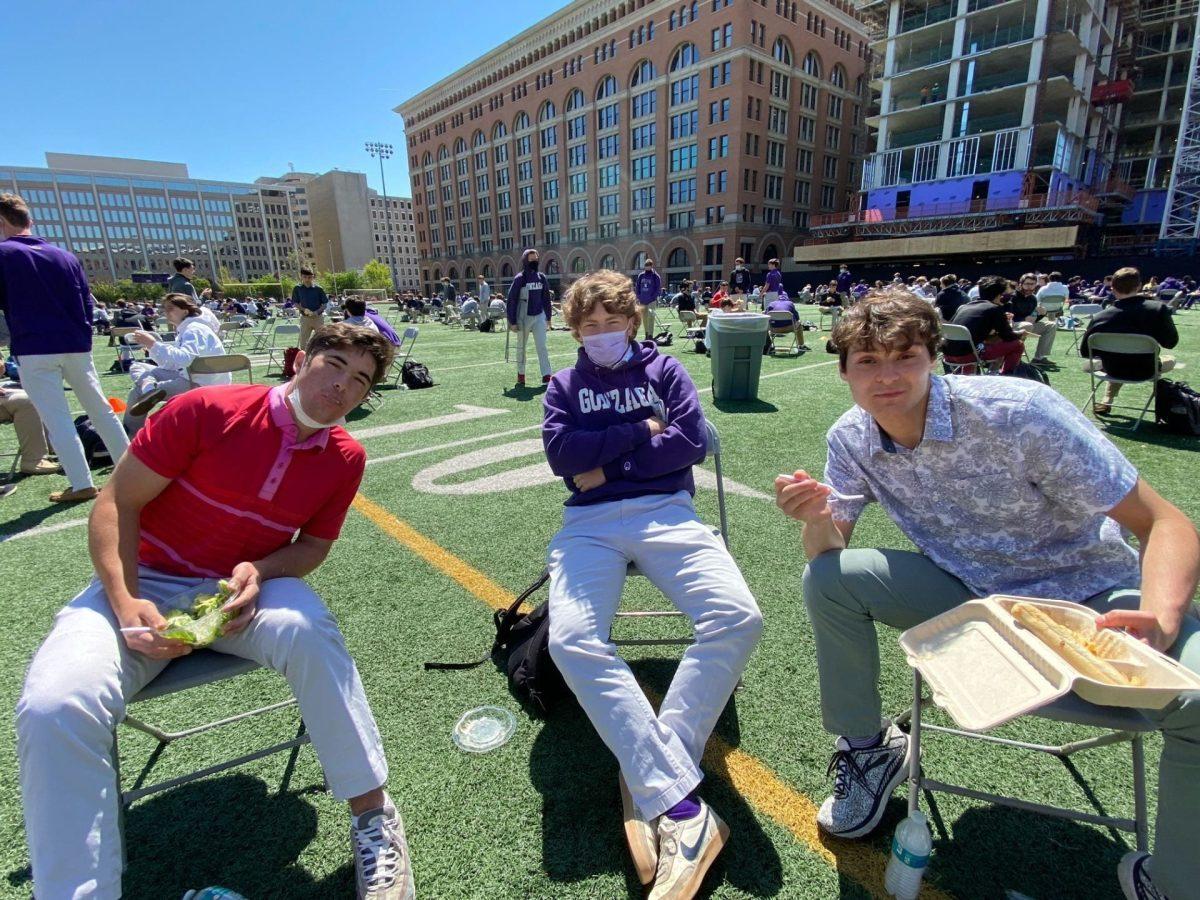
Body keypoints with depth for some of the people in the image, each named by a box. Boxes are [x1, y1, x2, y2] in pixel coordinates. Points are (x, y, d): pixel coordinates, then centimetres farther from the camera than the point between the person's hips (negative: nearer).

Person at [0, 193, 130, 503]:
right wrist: (84, 343, 14)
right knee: (101, 410, 11)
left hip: (34, 351, -4)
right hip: (76, 347, 5)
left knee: (57, 420, -2)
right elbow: (87, 303, 11)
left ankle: (82, 484, -2)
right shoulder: (66, 256, 10)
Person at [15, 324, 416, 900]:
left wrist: (259, 570, -16)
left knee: (307, 631, -33)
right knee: (53, 708, -28)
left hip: (246, 589, 1)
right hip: (146, 582, 0)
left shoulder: (346, 458, -3)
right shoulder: (207, 410, -14)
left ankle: (372, 812, -18)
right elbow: (117, 504, -7)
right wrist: (126, 605, -19)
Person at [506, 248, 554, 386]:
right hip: (523, 318, -3)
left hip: (539, 317, 3)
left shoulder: (541, 277, 5)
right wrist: (512, 322, -11)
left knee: (542, 346, -1)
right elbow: (511, 301, -8)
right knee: (521, 347, 9)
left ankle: (546, 376, -1)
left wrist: (548, 317, 10)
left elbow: (546, 298, 12)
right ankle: (521, 374, 21)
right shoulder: (519, 279, -8)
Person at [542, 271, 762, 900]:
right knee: (571, 640, -29)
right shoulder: (565, 385, 20)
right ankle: (680, 805, -25)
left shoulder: (664, 370, 17)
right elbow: (560, 452, 1)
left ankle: (650, 780, -18)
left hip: (666, 511, 0)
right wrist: (640, 431, 0)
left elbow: (692, 442, 1)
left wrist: (606, 464, -2)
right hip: (590, 524, 1)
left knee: (738, 619, -27)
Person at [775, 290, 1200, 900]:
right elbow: (830, 551, -8)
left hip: (1096, 597, -2)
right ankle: (867, 745, 6)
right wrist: (815, 519, -31)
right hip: (974, 596, 3)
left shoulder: (1019, 412, -24)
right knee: (827, 579, -19)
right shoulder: (850, 439, -11)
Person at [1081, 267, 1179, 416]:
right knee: (1170, 360, 33)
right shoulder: (1158, 309, -18)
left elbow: (1084, 352, -9)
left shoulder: (1099, 317, -18)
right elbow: (1170, 342, -5)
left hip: (1112, 370, 0)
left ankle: (1106, 402, 31)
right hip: (1145, 370, 0)